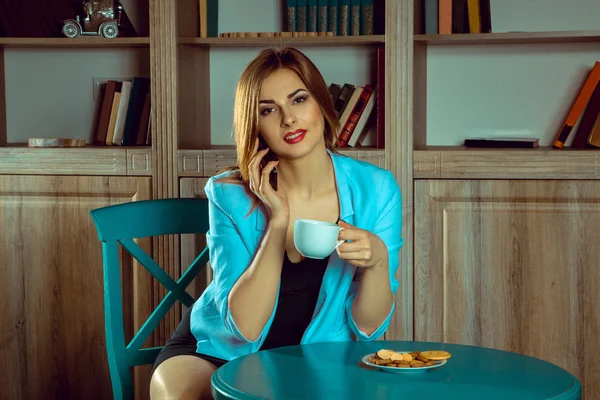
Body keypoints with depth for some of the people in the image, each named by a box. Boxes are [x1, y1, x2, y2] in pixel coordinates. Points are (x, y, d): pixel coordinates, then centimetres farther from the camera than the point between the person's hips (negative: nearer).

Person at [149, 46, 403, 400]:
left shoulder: (375, 189, -12)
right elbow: (245, 329, -21)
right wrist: (277, 221, -27)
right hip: (221, 351, -2)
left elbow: (368, 329, -8)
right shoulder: (231, 196, -14)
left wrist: (377, 260, -29)